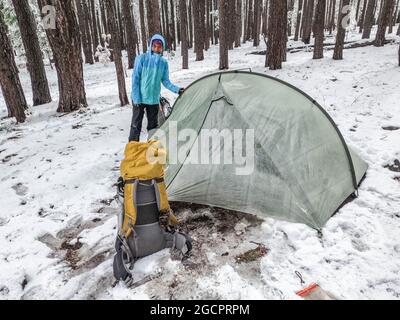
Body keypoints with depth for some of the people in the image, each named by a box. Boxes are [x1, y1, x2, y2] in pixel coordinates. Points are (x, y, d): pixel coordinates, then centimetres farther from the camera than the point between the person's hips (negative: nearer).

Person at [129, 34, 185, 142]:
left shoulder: (164, 62, 0)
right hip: (139, 98, -3)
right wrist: (136, 98, -14)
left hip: (154, 99, 4)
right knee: (136, 126, 0)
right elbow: (135, 79, -10)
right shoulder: (141, 58, -10)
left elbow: (165, 81, 5)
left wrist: (177, 89, -11)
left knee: (153, 126, 13)